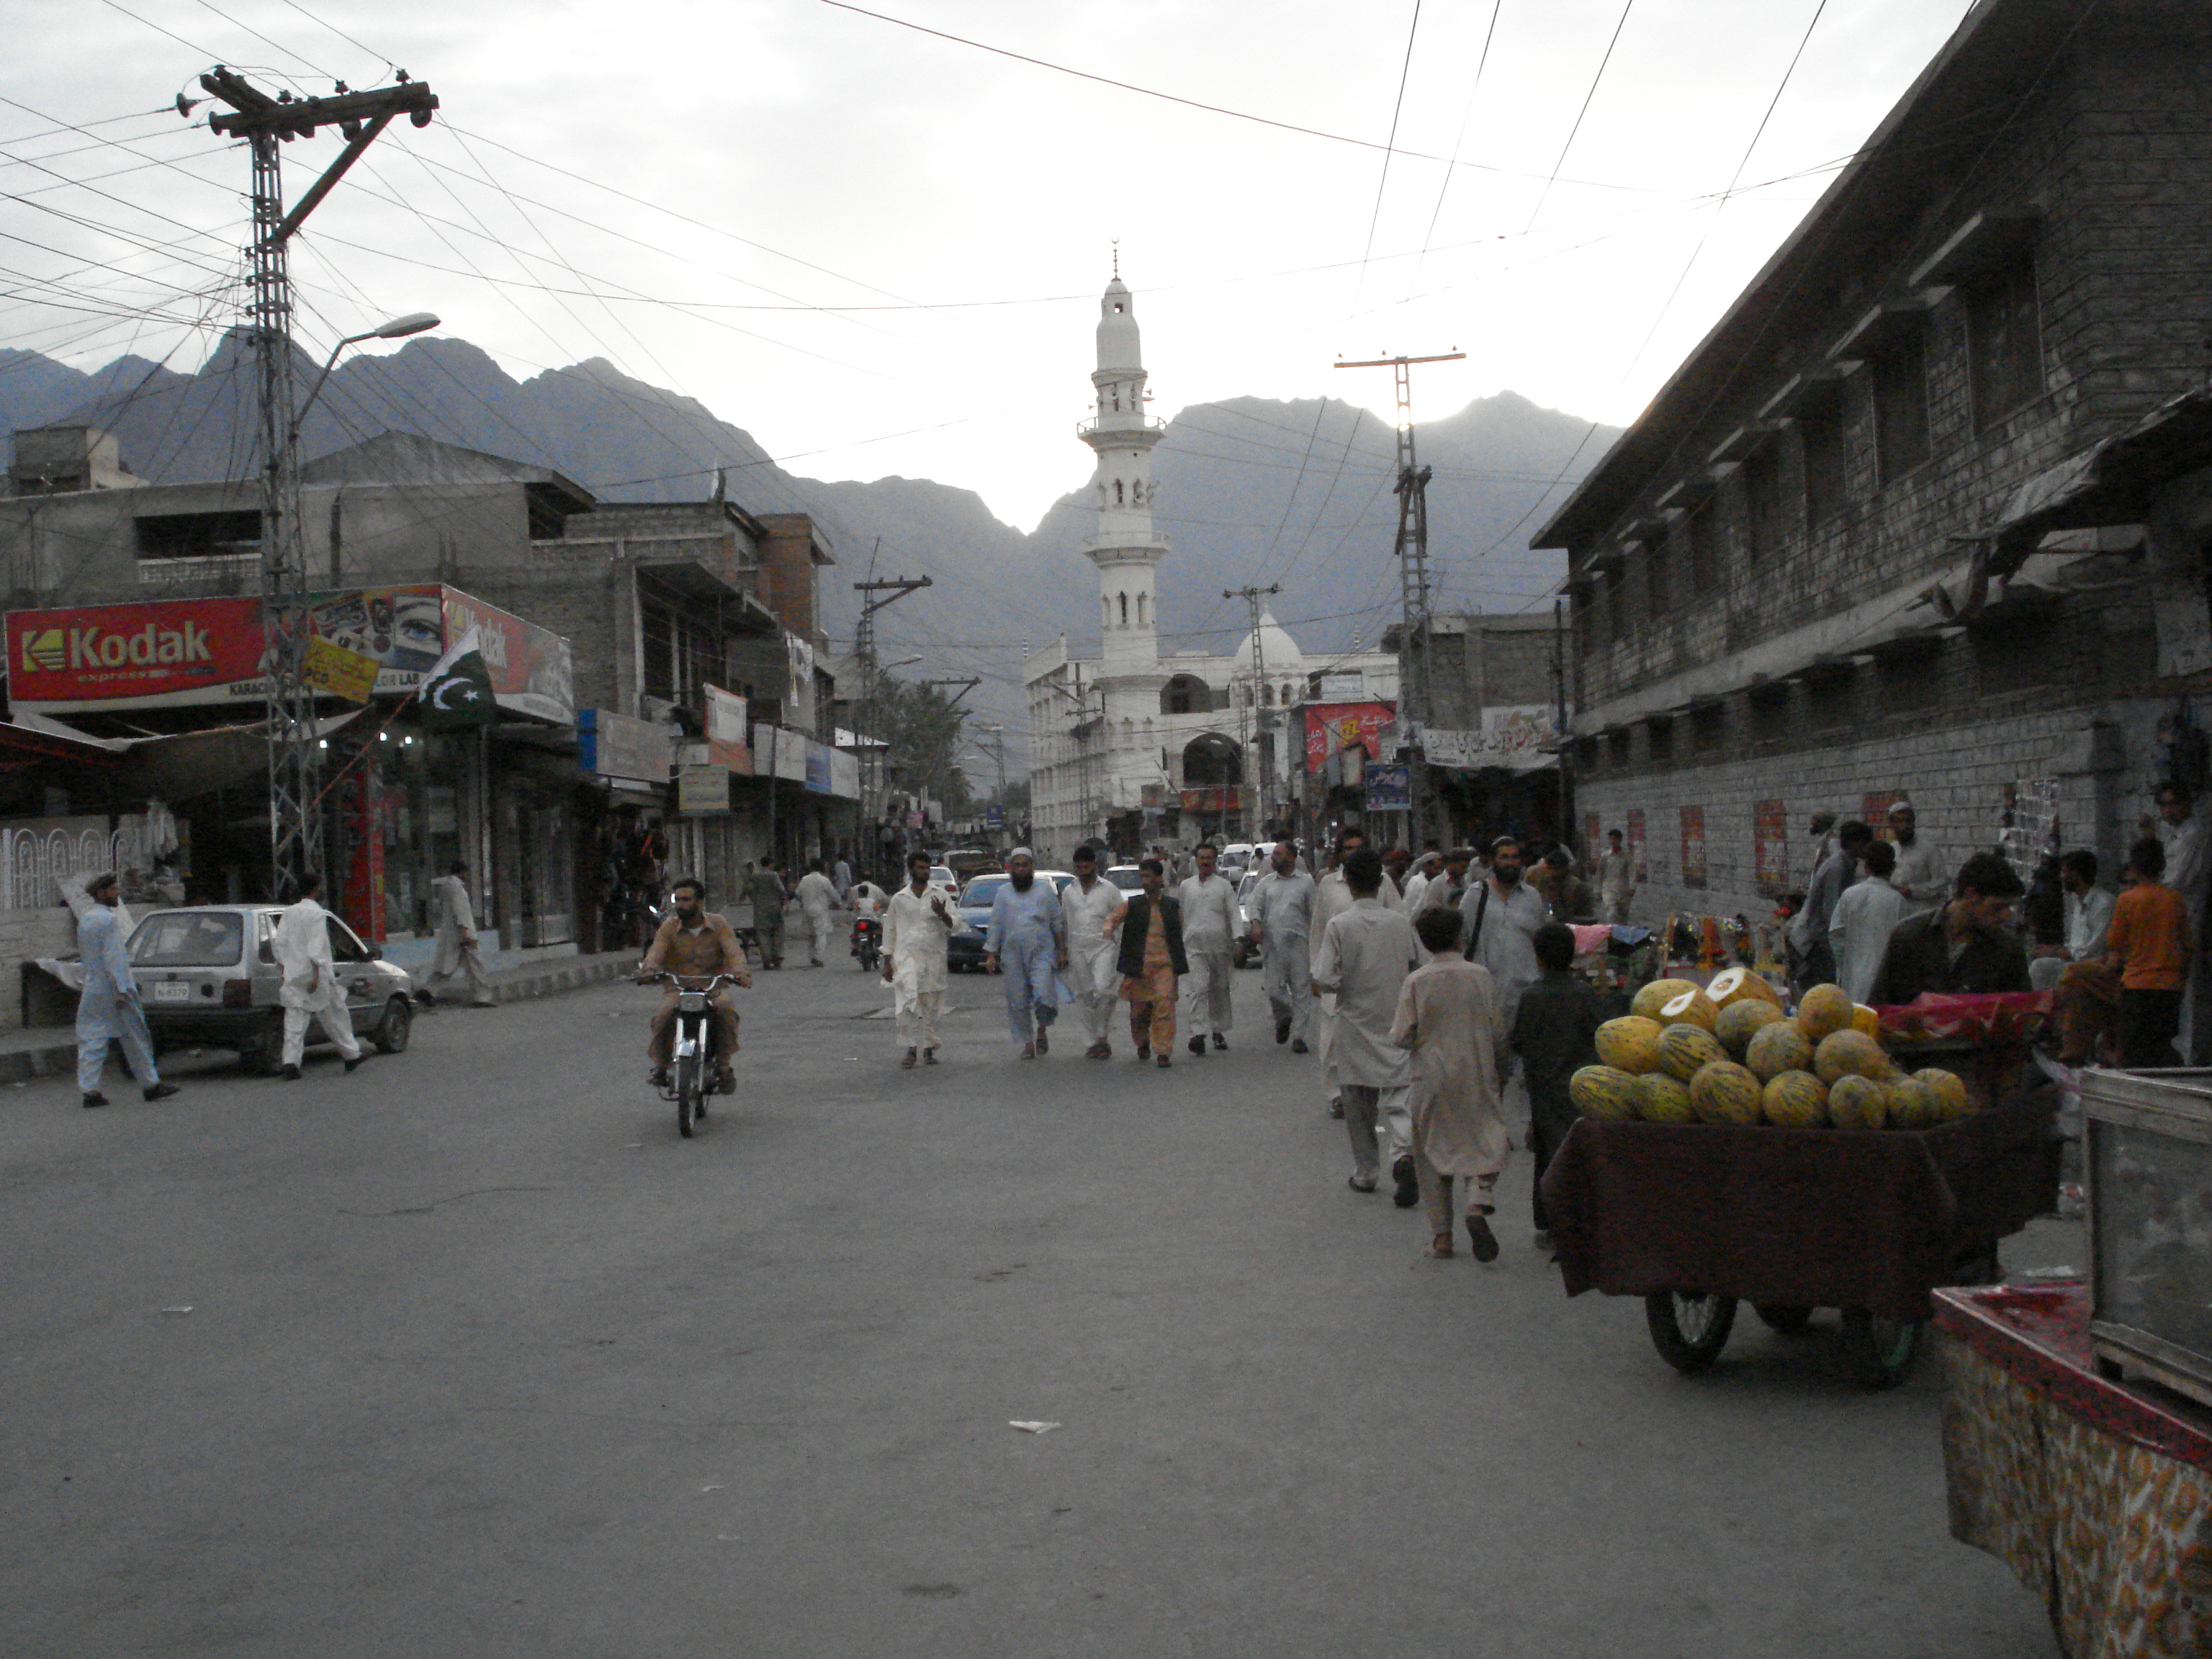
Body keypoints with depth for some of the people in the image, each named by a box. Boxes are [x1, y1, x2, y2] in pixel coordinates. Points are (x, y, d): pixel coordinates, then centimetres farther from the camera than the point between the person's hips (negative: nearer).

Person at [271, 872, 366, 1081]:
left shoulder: (289, 913, 10)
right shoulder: (317, 914, -9)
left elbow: (280, 943, 9)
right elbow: (315, 946, -17)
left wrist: (283, 970, 14)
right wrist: (316, 974, -19)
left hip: (293, 975, 5)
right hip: (317, 976, -5)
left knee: (295, 1020, 1)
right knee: (335, 1017, 9)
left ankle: (290, 1062, -12)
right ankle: (351, 1054, 20)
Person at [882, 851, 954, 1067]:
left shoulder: (939, 896, 10)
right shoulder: (899, 899, 10)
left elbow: (954, 926, 3)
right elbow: (889, 932, 14)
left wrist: (942, 914, -19)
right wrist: (887, 962, 10)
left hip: (933, 959, 1)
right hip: (906, 957, -1)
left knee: (931, 1007, 4)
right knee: (909, 1002, -17)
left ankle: (929, 1050, 12)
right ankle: (911, 1049, -14)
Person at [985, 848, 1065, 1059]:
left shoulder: (1045, 889, 8)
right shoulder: (1003, 893, 11)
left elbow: (1058, 921, 11)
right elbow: (996, 925, 10)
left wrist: (1062, 950, 8)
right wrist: (991, 954, 4)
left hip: (1041, 952, -2)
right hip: (1012, 955, 2)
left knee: (1043, 995, -17)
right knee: (1018, 1002, 1)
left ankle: (1042, 1030, 10)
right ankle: (1028, 1043, 13)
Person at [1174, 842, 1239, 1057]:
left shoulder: (1224, 885, 8)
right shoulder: (1186, 886, 12)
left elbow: (1234, 914, 3)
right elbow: (1179, 916, 18)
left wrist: (1237, 941, -8)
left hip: (1220, 944, 0)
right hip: (1194, 945, 0)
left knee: (1220, 990, 8)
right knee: (1198, 988, -14)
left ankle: (1219, 1032, 20)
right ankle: (1198, 1033, -23)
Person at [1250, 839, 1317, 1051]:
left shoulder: (1306, 881, 7)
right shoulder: (1266, 883, 14)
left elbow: (1313, 913, 5)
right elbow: (1256, 906, 5)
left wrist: (1314, 941, -2)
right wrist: (1256, 924, -16)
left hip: (1298, 943, -2)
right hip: (1272, 944, 2)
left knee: (1301, 990, -3)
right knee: (1273, 988, -2)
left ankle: (1298, 1036, 1)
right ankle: (1284, 1018, 28)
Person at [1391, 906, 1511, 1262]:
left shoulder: (1416, 982, -10)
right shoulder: (1480, 977, -4)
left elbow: (1402, 1037, -10)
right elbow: (1498, 1032, 0)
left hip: (1432, 1079, 0)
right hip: (1477, 1078, 1)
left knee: (1433, 1153, 11)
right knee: (1483, 1144, 10)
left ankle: (1441, 1235, 12)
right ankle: (1477, 1203, -18)